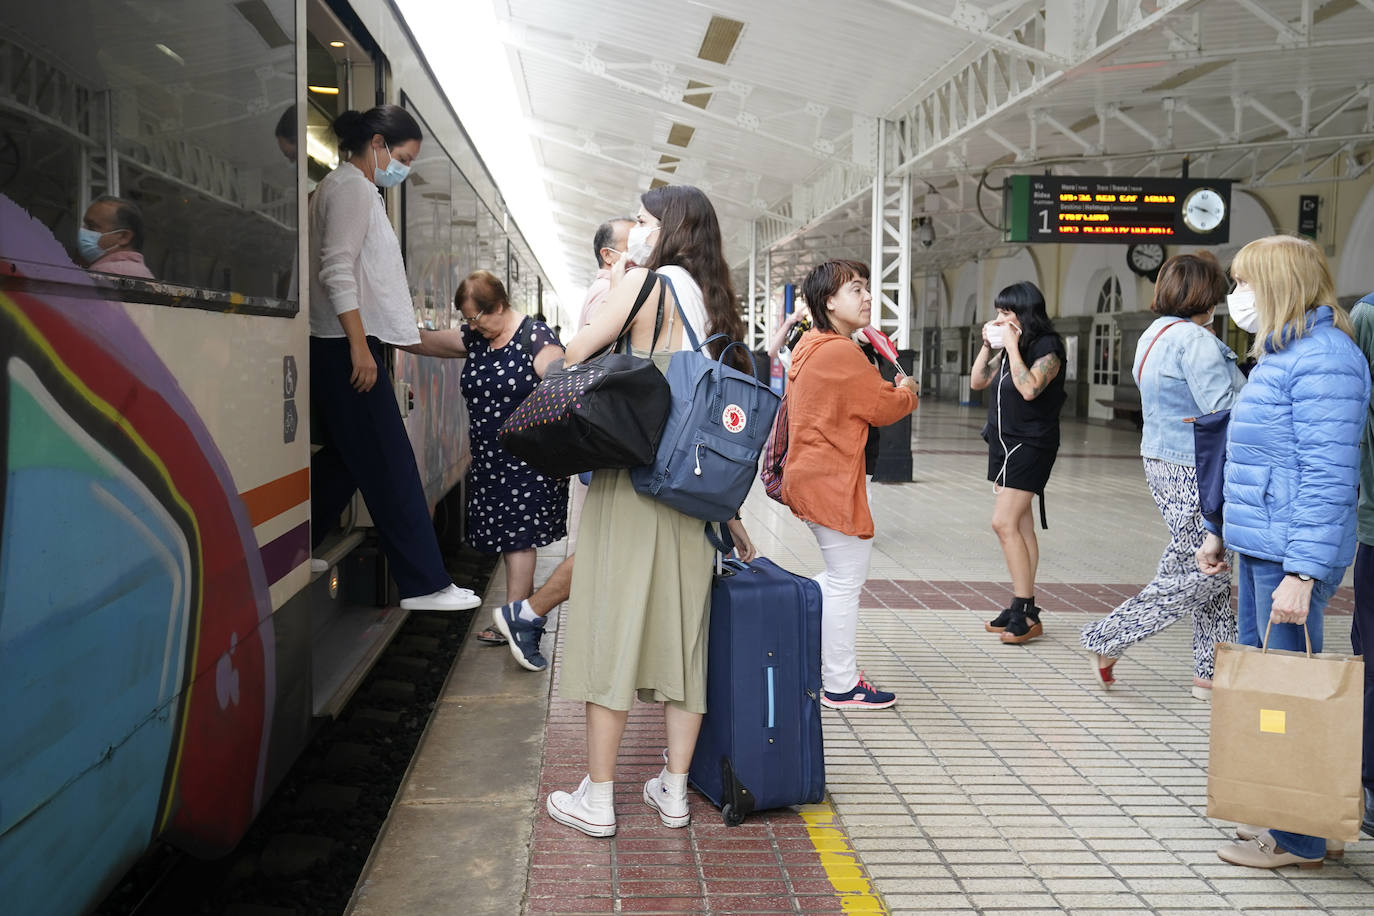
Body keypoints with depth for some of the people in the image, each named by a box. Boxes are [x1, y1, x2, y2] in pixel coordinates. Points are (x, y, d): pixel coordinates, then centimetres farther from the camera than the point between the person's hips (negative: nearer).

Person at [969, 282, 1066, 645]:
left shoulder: (1047, 347, -13)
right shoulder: (1008, 348, 11)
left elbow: (1029, 389, -27)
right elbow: (977, 382, 14)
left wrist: (1012, 346, -21)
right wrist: (987, 345, 2)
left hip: (1031, 444, -8)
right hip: (1003, 441, 8)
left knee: (1005, 522, -15)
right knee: (1019, 525, 9)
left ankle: (1026, 614, -10)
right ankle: (1022, 609, 14)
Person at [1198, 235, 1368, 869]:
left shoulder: (1323, 358, -15)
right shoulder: (1279, 355, 16)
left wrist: (1302, 573, -24)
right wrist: (1220, 530, 25)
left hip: (1289, 557, -10)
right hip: (1257, 548, 10)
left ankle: (1298, 839, 9)